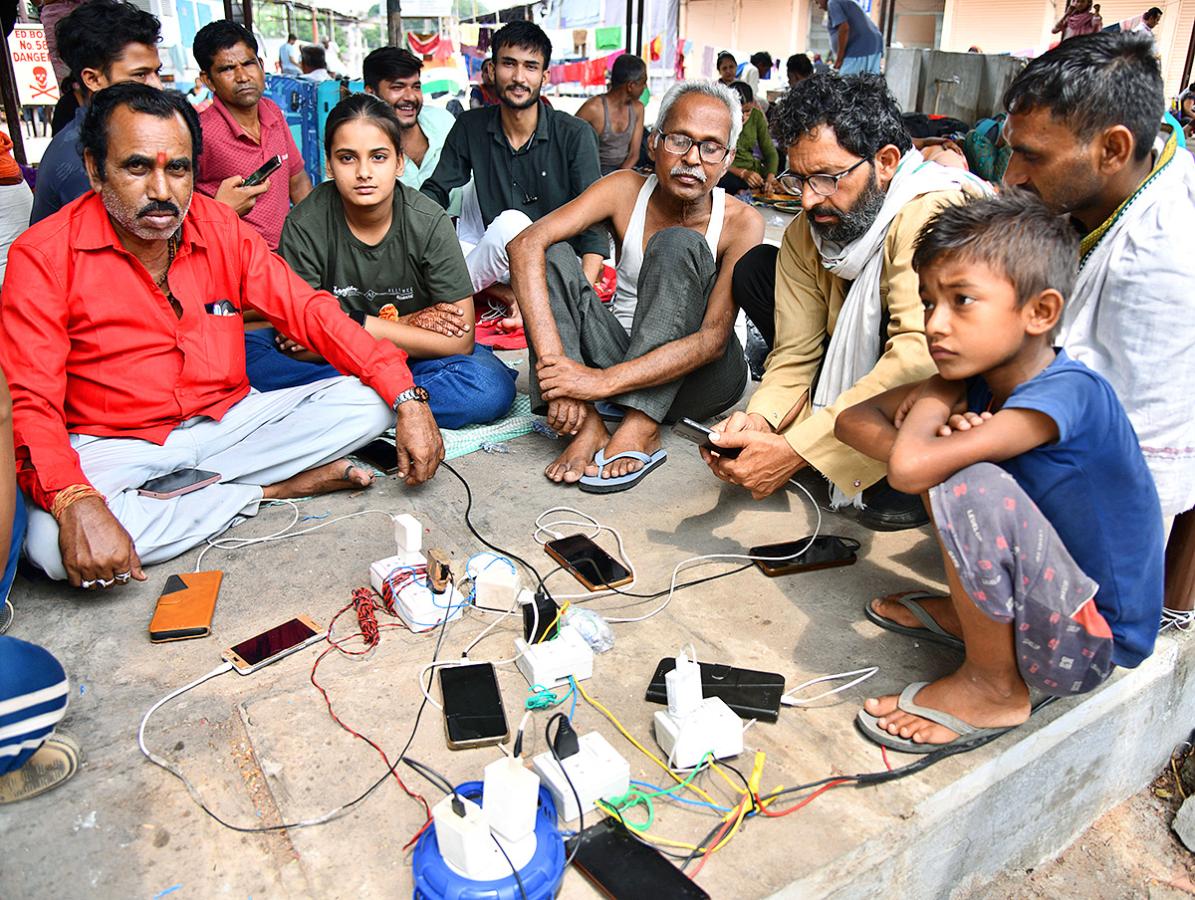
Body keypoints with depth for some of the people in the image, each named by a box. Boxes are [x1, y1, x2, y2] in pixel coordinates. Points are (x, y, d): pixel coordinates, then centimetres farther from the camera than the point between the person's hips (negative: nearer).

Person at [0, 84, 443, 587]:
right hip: (113, 446, -3)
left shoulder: (221, 228, 0)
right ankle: (271, 488, -15)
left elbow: (309, 312, -2)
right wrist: (75, 503, -37)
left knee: (369, 403, -12)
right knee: (48, 541, -35)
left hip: (229, 422, 3)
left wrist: (406, 395, -16)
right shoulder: (43, 257, -11)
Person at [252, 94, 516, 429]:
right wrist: (408, 327, -19)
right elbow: (300, 344, -17)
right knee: (244, 351, -24)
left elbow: (459, 341, -16)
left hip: (411, 357, 0)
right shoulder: (305, 225, -15)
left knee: (492, 386, -28)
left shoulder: (429, 223, -15)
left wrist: (359, 324, -20)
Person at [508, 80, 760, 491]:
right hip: (623, 355, 3)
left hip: (699, 376, -3)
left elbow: (713, 339, -25)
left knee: (676, 244, -25)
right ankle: (587, 426, -30)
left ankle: (640, 429, -32)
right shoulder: (627, 190, -8)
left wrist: (604, 381, -35)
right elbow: (526, 246, -22)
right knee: (553, 256, -16)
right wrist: (552, 360, -36)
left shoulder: (740, 222, -15)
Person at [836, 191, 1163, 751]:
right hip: (1053, 598, 8)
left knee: (969, 485, -31)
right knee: (947, 458, 4)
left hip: (1090, 645, -8)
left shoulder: (1066, 391, -27)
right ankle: (968, 615, 12)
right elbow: (852, 419, -3)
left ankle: (993, 687, -8)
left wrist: (933, 397, -18)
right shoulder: (978, 376, -4)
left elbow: (911, 469, -40)